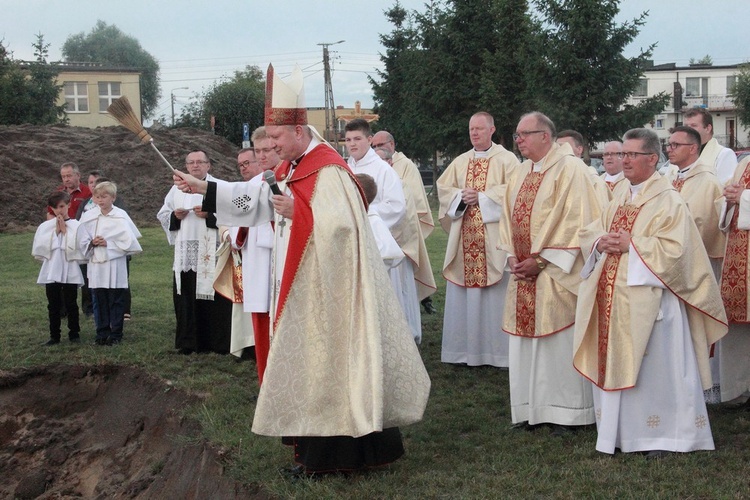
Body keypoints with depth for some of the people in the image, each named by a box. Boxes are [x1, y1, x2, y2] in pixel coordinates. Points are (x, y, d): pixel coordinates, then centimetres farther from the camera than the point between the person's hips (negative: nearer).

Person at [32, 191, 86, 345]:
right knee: (53, 305, 7)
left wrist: (65, 231, -10)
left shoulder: (77, 226, -3)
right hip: (51, 271, 2)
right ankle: (54, 335, 15)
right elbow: (38, 249, -2)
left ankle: (74, 334, 16)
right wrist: (55, 233, -6)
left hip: (70, 272, -2)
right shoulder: (45, 227, 4)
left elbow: (80, 248, -12)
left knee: (70, 304, 4)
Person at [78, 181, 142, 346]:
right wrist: (92, 243, -11)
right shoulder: (88, 217, 3)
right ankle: (102, 333, 18)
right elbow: (82, 241, 8)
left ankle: (116, 334, 12)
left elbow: (128, 241, -9)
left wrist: (108, 243, -13)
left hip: (115, 265, -3)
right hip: (96, 265, 3)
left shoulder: (121, 216, -6)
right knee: (99, 301, 9)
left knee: (116, 301, 4)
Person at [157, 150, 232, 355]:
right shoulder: (177, 189, 16)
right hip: (185, 255, 4)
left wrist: (210, 214, -16)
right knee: (185, 298, 3)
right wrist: (175, 216, -1)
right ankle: (188, 343, 9)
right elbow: (162, 214, 19)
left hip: (211, 253, -4)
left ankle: (218, 343, 2)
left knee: (213, 298, -5)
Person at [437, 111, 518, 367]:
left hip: (493, 235, -5)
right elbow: (443, 187, 12)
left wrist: (481, 197, -14)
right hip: (464, 236, 5)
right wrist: (461, 196, -7)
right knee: (463, 290, 5)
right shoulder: (460, 162, 16)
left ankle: (498, 350, 2)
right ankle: (465, 347, 12)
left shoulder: (506, 159, 1)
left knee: (495, 289, -4)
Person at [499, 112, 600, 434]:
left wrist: (541, 261, -16)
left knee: (559, 342, -2)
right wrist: (512, 257, 2)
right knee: (525, 342, 9)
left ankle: (566, 412, 7)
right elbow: (510, 215, 17)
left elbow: (575, 221, -16)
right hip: (524, 273, 7)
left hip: (555, 273, -7)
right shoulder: (523, 170, 15)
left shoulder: (569, 168, -9)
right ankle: (530, 408, 18)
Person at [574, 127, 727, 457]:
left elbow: (675, 249, -18)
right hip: (613, 299, 7)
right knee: (615, 364, 9)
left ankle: (661, 435, 6)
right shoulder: (619, 202, 17)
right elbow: (588, 234, 18)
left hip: (647, 299, -7)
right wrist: (601, 243, -4)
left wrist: (631, 245, -17)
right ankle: (621, 431, 19)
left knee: (652, 366, -4)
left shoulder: (669, 202, -7)